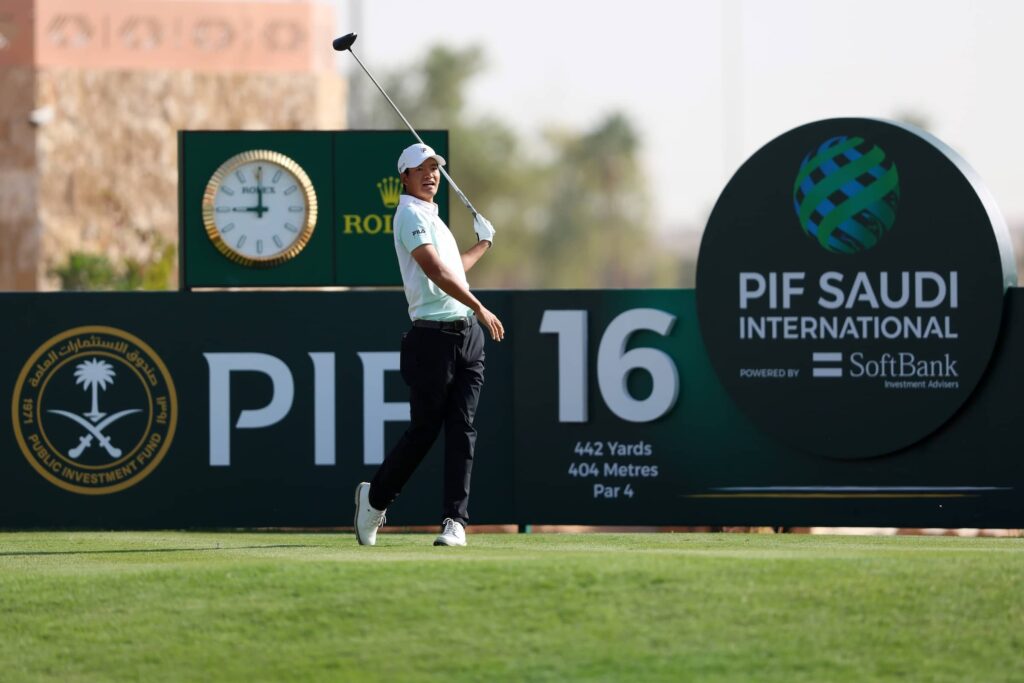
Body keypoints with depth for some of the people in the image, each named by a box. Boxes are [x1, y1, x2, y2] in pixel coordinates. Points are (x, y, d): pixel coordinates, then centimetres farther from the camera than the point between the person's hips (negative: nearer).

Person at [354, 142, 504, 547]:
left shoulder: (432, 217, 21)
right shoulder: (410, 214, -8)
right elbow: (435, 271, -21)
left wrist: (483, 244, 44)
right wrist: (479, 308, -25)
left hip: (467, 333, 8)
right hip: (434, 336, -8)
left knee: (461, 430, -2)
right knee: (423, 430, -2)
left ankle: (455, 520, -5)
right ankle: (375, 498, 18)